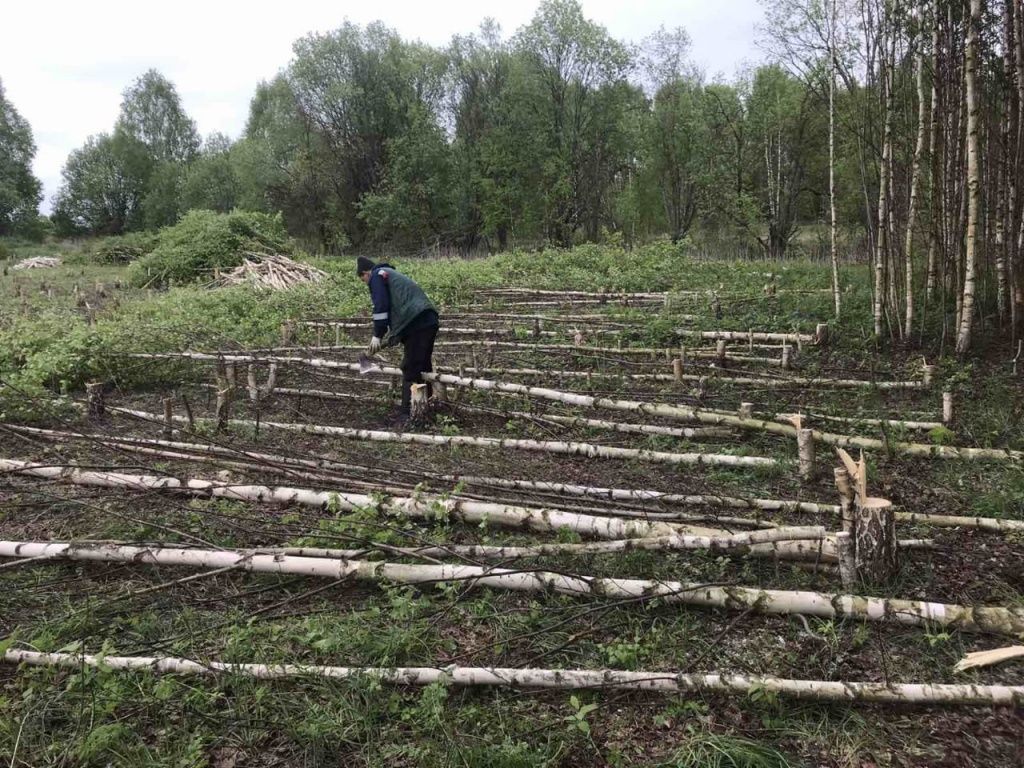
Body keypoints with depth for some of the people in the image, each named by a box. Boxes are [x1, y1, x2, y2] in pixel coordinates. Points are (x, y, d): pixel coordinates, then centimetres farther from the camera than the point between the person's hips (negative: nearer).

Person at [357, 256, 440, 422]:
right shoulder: (391, 274, 32)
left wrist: (377, 335, -1)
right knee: (423, 367, 16)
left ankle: (407, 414, -7)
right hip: (430, 320, 9)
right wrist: (392, 335, 25)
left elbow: (381, 307, -6)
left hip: (416, 323, -9)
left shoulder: (377, 276, 4)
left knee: (410, 370, -7)